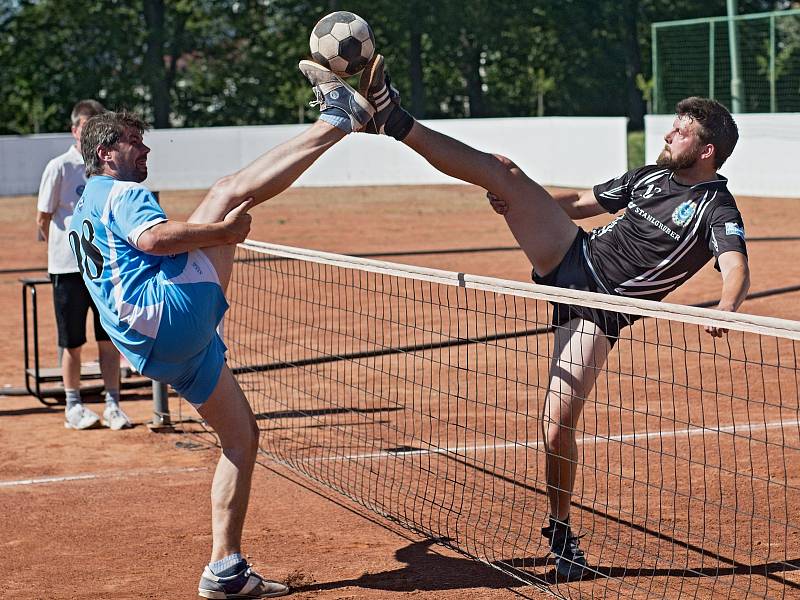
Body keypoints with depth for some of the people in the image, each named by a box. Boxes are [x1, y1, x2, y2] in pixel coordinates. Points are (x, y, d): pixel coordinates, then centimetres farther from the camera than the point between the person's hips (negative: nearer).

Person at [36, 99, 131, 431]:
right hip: (68, 267, -3)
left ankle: (112, 406, 13)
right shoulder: (60, 167, -6)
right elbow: (43, 219, 0)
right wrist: (66, 247, 4)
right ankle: (73, 407, 18)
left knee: (110, 339, 5)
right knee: (72, 343, 6)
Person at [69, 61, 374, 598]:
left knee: (242, 436, 13)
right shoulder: (122, 193, 2)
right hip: (170, 311, -10)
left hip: (164, 346, 10)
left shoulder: (85, 213, 32)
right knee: (230, 189, -13)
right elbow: (154, 238, -20)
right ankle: (339, 117, -9)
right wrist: (224, 231, -17)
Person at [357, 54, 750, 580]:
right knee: (501, 169, -11)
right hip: (573, 256, 6)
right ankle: (397, 122, -12)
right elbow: (583, 202, 24)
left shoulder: (717, 208, -9)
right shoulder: (649, 176, 12)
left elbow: (737, 268, -27)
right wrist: (520, 199, 8)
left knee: (558, 425, -12)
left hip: (599, 309, -6)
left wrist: (725, 309, -50)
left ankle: (563, 534, 10)